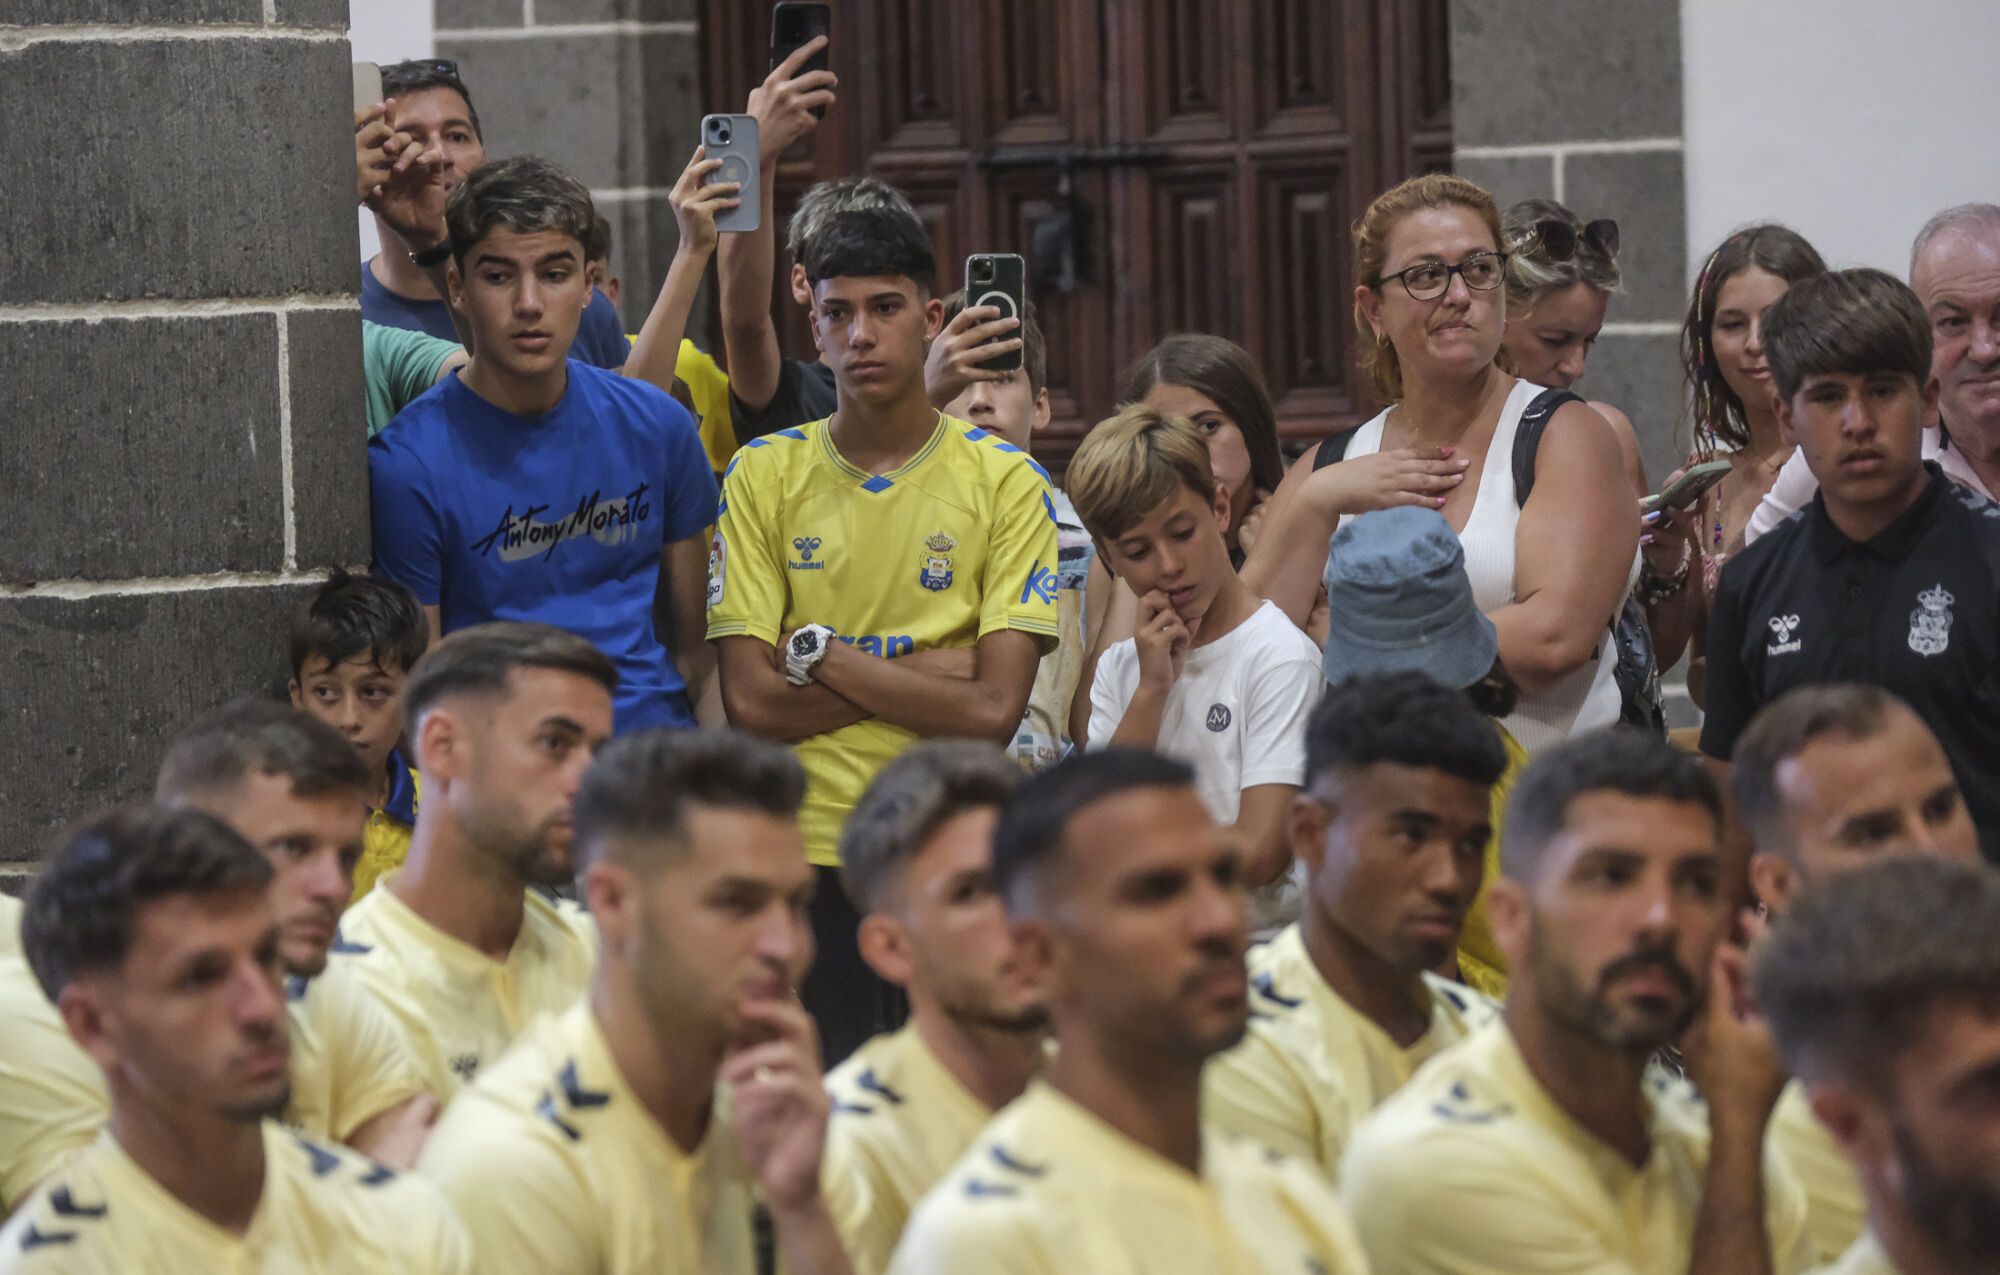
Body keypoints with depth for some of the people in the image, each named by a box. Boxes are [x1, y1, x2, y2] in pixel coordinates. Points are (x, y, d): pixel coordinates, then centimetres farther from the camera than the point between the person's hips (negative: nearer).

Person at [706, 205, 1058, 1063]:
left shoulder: (1005, 481, 1)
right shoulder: (764, 476, 5)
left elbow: (994, 709, -9)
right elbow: (750, 700, -4)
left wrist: (822, 653, -8)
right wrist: (928, 672, -8)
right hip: (808, 853, 1)